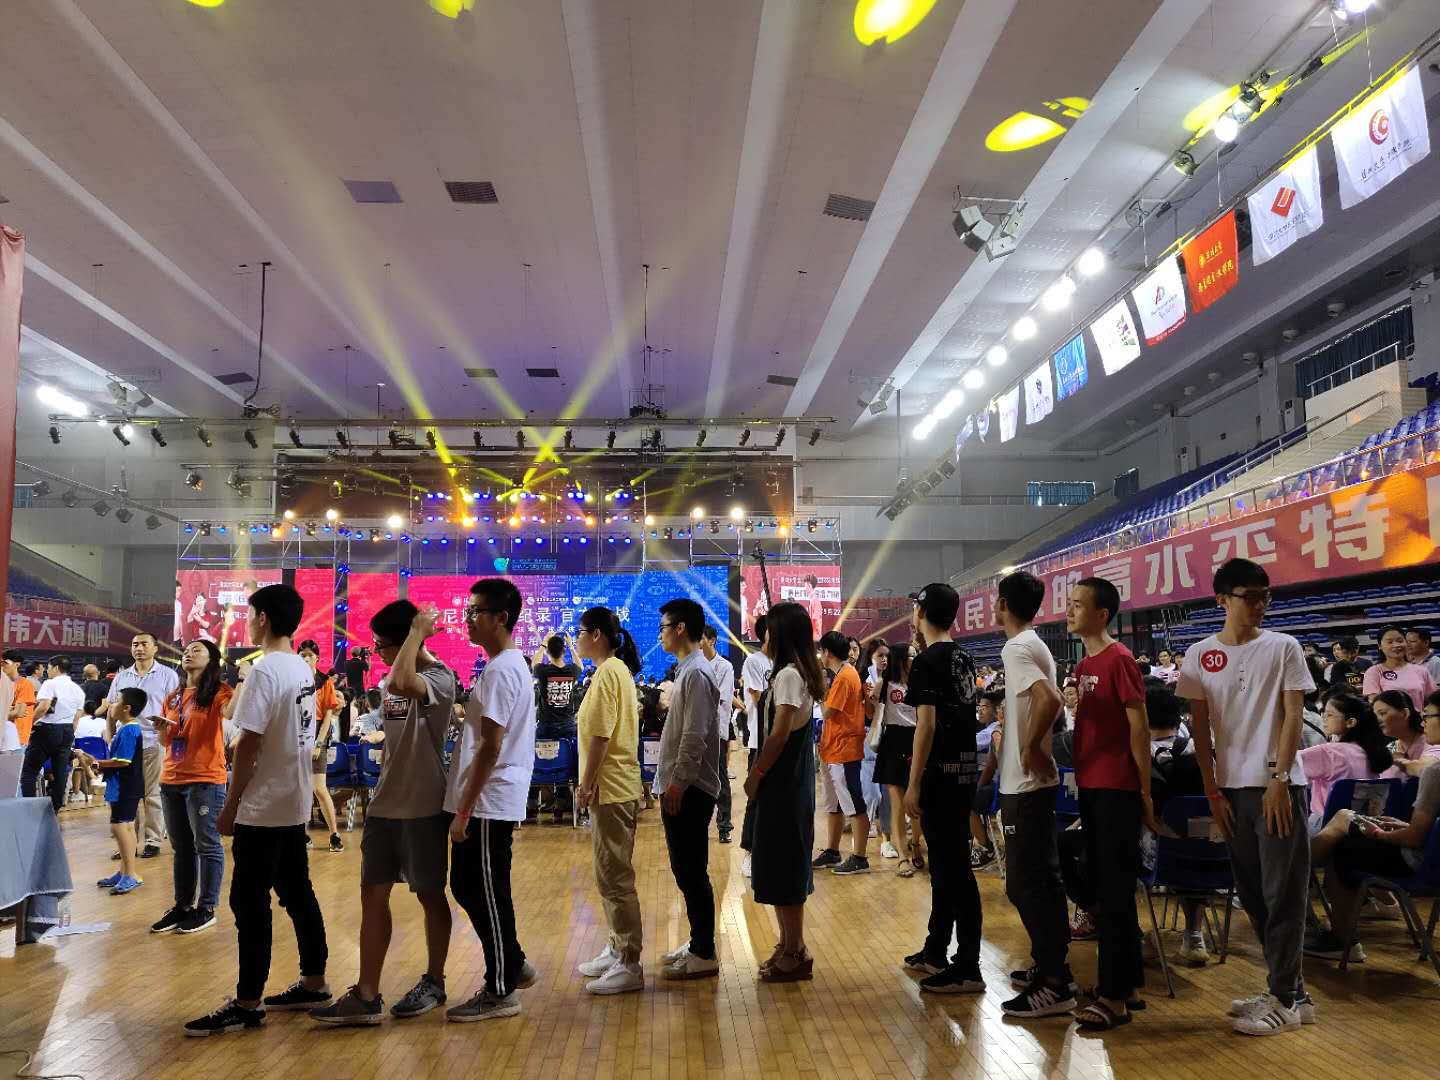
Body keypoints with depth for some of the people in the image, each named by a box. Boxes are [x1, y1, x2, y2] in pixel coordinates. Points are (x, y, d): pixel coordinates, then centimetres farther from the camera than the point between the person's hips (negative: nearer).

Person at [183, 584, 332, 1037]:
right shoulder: (305, 670, 10)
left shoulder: (265, 671, -17)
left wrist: (230, 804, -11)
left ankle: (248, 1004, 5)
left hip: (262, 807, -9)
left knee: (249, 903, -1)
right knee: (297, 895, 15)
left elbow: (249, 744, -18)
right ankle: (314, 983, 22)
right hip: (294, 804, 9)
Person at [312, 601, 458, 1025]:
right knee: (373, 894, 6)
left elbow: (403, 684, -40)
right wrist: (380, 792, 19)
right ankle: (366, 996, 11)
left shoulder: (439, 678, -16)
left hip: (423, 808, -8)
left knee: (430, 895, 7)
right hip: (384, 805, 8)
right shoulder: (391, 680, 10)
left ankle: (434, 982, 24)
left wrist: (418, 631, -28)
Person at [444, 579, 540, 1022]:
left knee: (486, 895, 1)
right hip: (494, 802, 10)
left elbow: (491, 747, -21)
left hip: (489, 805, -10)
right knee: (467, 887, 18)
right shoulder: (514, 665, 14)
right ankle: (513, 966, 28)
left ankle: (500, 992, 13)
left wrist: (464, 811, -18)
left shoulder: (500, 671, -18)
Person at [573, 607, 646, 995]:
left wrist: (586, 783, -15)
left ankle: (629, 965, 1)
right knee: (611, 876, 18)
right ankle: (618, 949, 28)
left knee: (614, 878, -4)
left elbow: (600, 735, -20)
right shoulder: (618, 669, 15)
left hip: (610, 789, -10)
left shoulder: (607, 673, -15)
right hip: (616, 787, 10)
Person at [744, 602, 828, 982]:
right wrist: (760, 774, 10)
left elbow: (779, 734, -20)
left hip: (783, 784, -9)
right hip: (789, 782, 9)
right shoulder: (797, 673, 13)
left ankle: (794, 954, 7)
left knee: (781, 866, -2)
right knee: (784, 865, 15)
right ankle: (791, 946, 24)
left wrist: (755, 775, -11)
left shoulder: (788, 674, -16)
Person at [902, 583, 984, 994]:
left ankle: (967, 969, 0)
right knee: (946, 863, 17)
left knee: (953, 868, -5)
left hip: (940, 775, -9)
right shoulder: (963, 659, 11)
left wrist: (914, 784, -17)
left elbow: (927, 724, -19)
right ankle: (936, 951, 28)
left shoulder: (926, 662, -13)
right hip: (964, 772, 9)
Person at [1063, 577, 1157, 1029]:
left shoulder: (1119, 660, -12)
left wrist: (1145, 792, -12)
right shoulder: (1083, 665, 12)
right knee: (1103, 886, 15)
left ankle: (1115, 995, 2)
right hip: (1090, 787, 9)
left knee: (1114, 891, -4)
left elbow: (1139, 728, -13)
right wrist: (1081, 779, 14)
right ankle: (1125, 977, 27)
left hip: (1116, 789, -9)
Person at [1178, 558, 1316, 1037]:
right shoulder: (1200, 656, 4)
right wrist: (1212, 789, 3)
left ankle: (1286, 999, 7)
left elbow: (1293, 715, -4)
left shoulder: (1283, 647, -1)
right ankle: (1286, 988, 23)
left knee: (1283, 894, -2)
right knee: (1253, 893, 10)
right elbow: (1200, 726, 6)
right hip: (1232, 788, 3)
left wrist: (1279, 778, -12)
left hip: (1277, 785, -3)